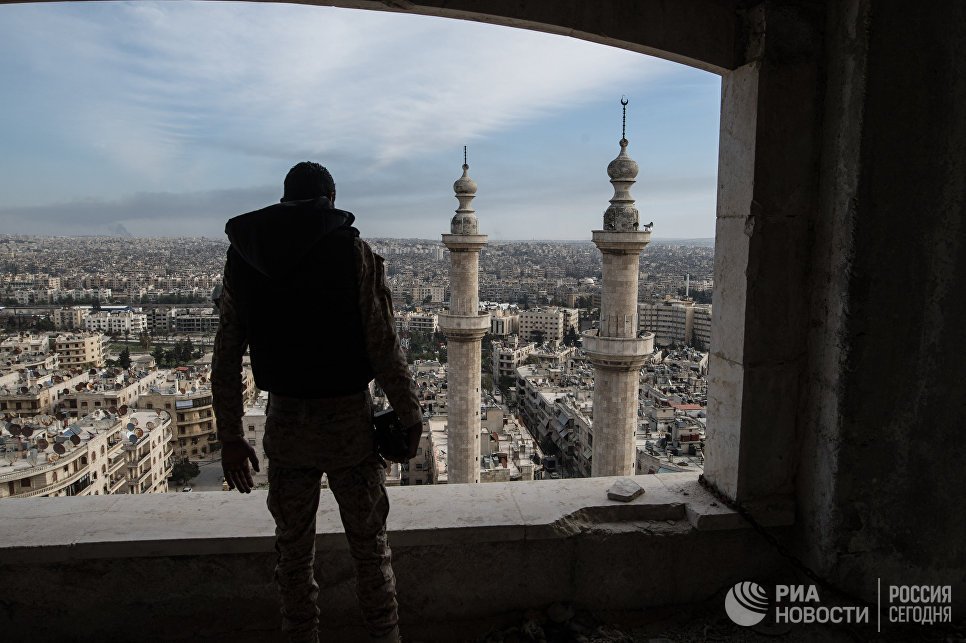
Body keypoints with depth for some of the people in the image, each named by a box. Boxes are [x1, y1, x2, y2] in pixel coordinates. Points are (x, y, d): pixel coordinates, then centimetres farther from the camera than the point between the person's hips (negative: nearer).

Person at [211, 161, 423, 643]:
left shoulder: (241, 257, 1)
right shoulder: (353, 252, -10)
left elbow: (225, 359, 3)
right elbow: (384, 348, -13)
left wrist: (230, 437, 11)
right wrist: (410, 417, 0)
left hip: (284, 423, 3)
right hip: (349, 421, -2)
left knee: (293, 552, 19)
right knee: (369, 548, 14)